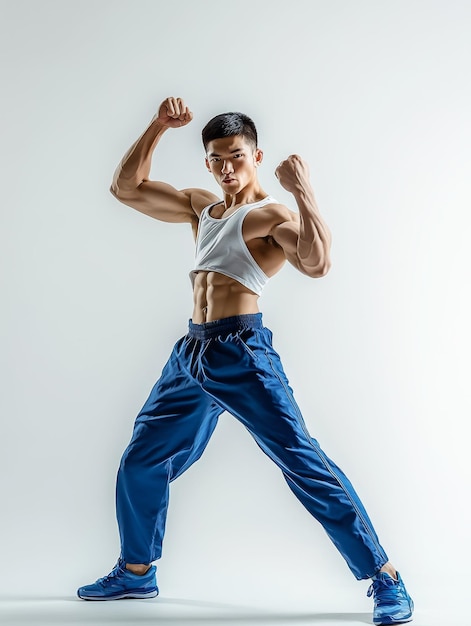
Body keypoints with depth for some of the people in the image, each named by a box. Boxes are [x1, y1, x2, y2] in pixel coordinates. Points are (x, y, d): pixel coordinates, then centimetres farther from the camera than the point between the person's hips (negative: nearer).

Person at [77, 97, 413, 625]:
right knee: (140, 463, 15)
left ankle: (385, 578, -2)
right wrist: (158, 127, 12)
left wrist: (302, 191, -24)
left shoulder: (272, 215, -4)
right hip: (191, 355, 8)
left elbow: (317, 263, -23)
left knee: (303, 462, -11)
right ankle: (136, 573, 35)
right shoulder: (201, 208, 19)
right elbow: (126, 188, 21)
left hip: (241, 353, -8)